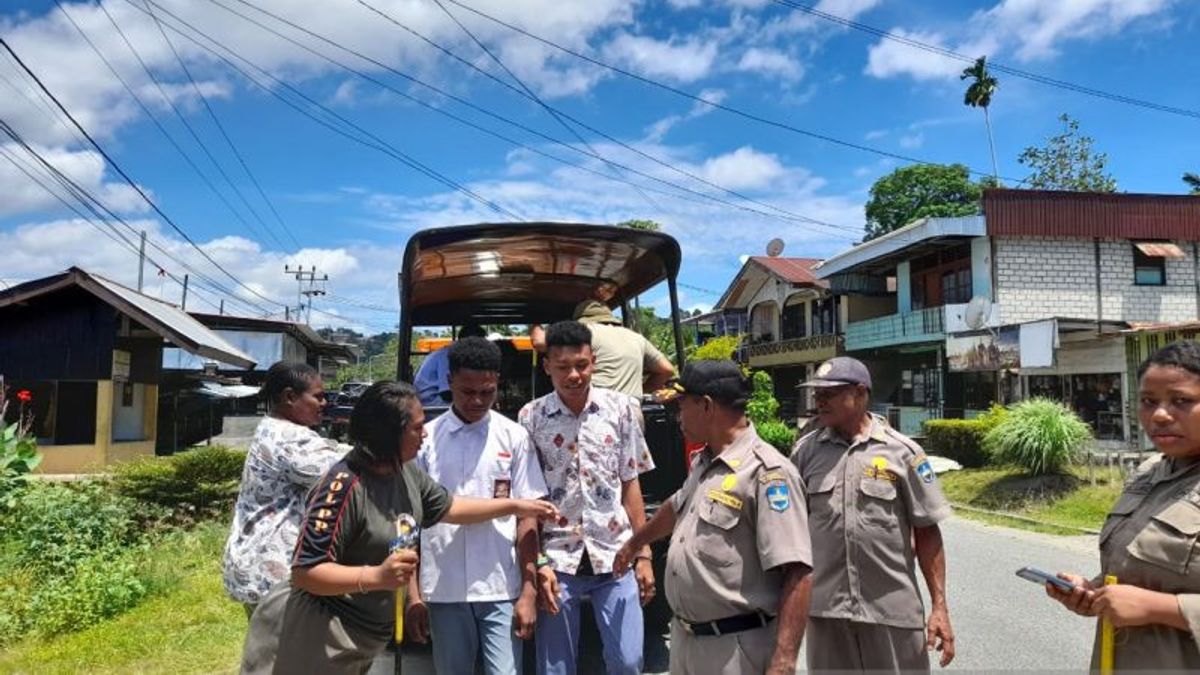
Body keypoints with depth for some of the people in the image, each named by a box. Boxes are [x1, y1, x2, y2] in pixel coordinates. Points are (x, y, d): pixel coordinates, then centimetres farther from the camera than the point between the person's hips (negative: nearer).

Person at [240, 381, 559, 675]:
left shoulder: (406, 473, -1)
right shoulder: (343, 486, -28)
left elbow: (448, 507, 16)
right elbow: (304, 573, -26)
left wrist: (515, 506, 15)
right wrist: (377, 576, -35)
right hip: (320, 638, -8)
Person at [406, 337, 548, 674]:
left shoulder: (514, 437, -1)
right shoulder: (426, 438, 0)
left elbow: (527, 517, 0)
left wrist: (529, 592, -5)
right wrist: (413, 593, 1)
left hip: (502, 590, -1)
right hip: (442, 591, 1)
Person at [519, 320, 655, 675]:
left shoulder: (620, 408, 0)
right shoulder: (531, 417, -4)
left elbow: (630, 485, 5)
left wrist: (643, 554, 4)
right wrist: (537, 564, -5)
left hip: (615, 556, 1)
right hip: (558, 559, -1)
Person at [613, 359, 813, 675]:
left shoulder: (766, 472, -19)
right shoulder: (703, 463, 9)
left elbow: (797, 574, -24)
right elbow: (676, 507, 28)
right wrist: (633, 544, 42)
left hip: (735, 647, -8)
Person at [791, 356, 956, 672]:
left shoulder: (902, 452, -4)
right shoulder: (806, 451, 2)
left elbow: (927, 532, -1)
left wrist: (939, 606, -4)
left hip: (892, 608, -2)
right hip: (825, 608, 2)